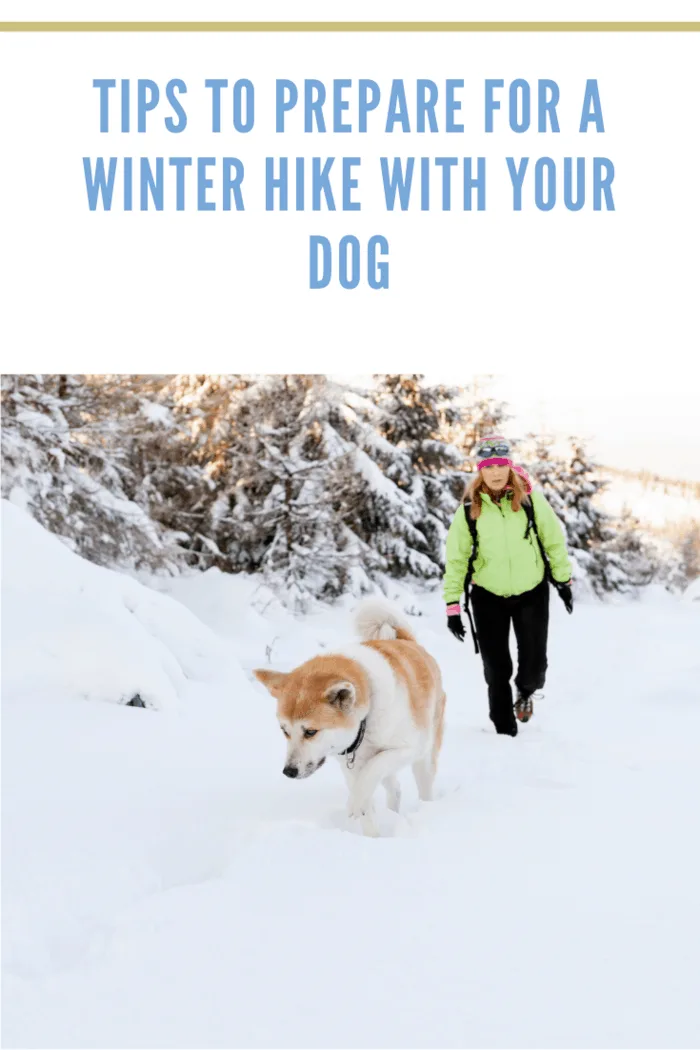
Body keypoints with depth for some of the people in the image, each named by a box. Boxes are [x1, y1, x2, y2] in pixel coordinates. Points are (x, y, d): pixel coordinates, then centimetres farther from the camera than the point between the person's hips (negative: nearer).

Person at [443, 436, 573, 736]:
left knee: (534, 663, 1)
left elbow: (554, 540, 1)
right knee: (496, 668, 4)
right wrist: (452, 604, -7)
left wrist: (563, 580, 7)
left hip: (532, 593, 0)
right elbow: (456, 557, -5)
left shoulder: (530, 499, -11)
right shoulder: (469, 509, -11)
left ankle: (527, 691, 37)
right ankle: (504, 728, 21)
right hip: (488, 597, 0)